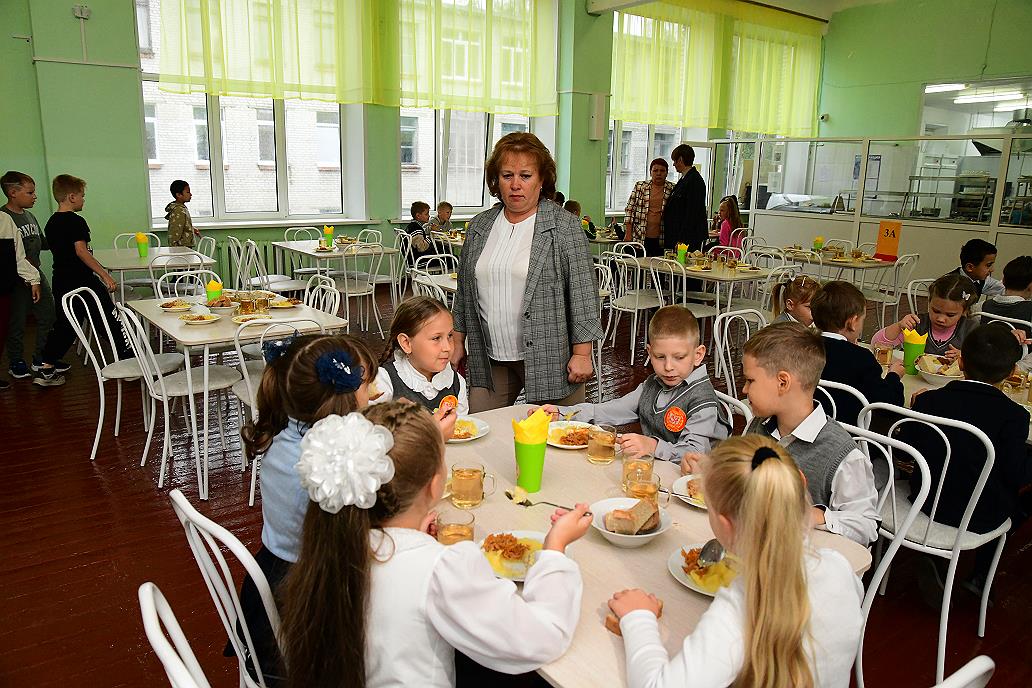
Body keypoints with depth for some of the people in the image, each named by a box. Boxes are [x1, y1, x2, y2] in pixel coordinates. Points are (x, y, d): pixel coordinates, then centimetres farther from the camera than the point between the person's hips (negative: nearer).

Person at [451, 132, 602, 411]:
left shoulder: (565, 227, -5)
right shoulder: (479, 226, 9)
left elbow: (583, 292, -8)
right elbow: (465, 289, 15)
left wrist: (582, 353, -12)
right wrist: (458, 341, 13)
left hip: (548, 358, -4)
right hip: (489, 360, 4)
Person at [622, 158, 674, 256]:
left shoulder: (672, 189, 5)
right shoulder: (639, 186, 5)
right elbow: (629, 209, 4)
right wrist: (628, 234, -2)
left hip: (661, 240, 0)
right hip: (640, 238, 0)